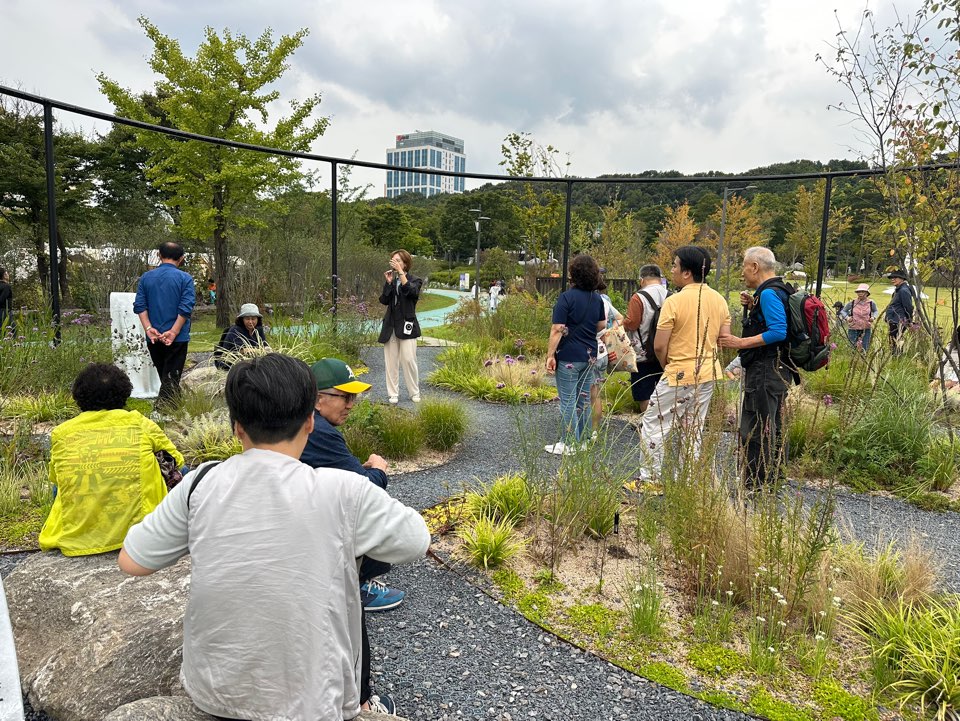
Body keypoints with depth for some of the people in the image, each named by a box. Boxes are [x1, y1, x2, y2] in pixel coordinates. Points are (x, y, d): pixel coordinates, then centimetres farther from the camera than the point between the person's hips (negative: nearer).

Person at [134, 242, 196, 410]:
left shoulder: (146, 277, 6)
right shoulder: (185, 278, -6)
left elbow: (139, 306, -2)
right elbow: (186, 308, -15)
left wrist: (148, 328, -8)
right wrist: (173, 332, -15)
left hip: (153, 339, 4)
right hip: (177, 339, -4)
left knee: (164, 378, 17)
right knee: (171, 380, -1)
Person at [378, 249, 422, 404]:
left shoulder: (415, 280, 0)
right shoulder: (390, 280, 11)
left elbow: (409, 291, -23)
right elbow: (383, 300, -1)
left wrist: (400, 272, -24)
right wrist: (388, 283, -11)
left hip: (407, 324, -4)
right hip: (390, 325, 4)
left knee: (408, 360, -7)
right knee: (391, 361, 4)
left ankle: (414, 393, 7)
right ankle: (393, 394, 12)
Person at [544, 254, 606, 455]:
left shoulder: (567, 297, -13)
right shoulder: (597, 299, 7)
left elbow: (557, 330, -17)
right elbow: (601, 326, 17)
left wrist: (550, 355, -13)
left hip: (569, 357, -6)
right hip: (589, 356, 7)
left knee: (568, 401, 0)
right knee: (584, 398, 13)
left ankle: (569, 444, 5)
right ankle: (583, 440, 20)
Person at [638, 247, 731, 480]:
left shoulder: (674, 301, -16)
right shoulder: (719, 300, 5)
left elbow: (659, 346, -15)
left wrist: (667, 365, 4)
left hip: (679, 375, -7)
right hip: (709, 375, 7)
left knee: (653, 426, 4)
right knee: (694, 431, 15)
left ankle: (650, 478, 7)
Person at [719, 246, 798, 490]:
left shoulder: (769, 293, -17)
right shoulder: (778, 291, 15)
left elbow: (778, 331, -26)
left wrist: (741, 343, -23)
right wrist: (752, 306, 11)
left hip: (765, 371, -11)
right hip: (778, 369, 11)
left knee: (754, 431, -7)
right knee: (772, 426, 20)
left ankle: (756, 486, -2)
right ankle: (773, 477, 32)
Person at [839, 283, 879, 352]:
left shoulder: (871, 303, 0)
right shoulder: (852, 303, -4)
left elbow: (876, 311, 18)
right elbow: (843, 311, 7)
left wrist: (873, 317, -2)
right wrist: (847, 317, -12)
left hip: (866, 329, 1)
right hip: (853, 329, -1)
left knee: (865, 349, 5)